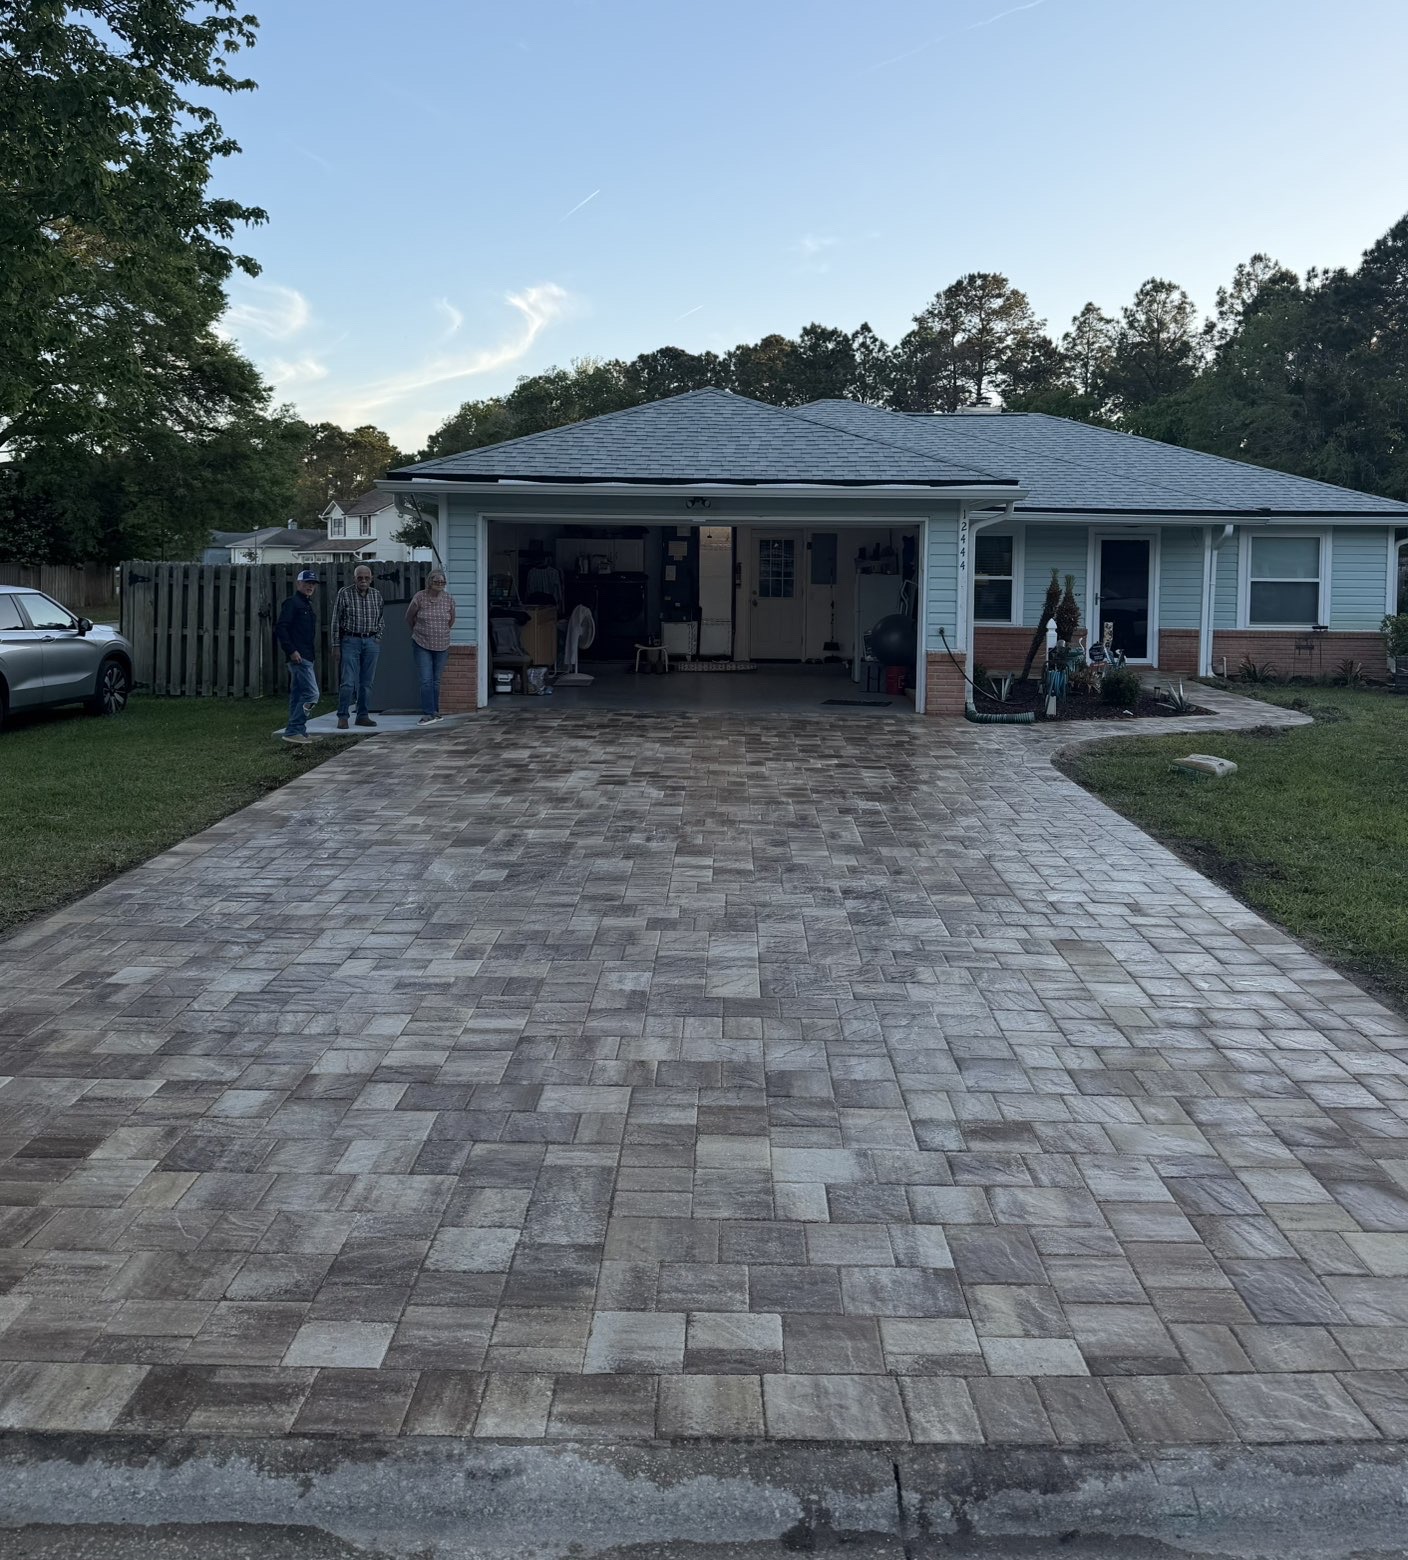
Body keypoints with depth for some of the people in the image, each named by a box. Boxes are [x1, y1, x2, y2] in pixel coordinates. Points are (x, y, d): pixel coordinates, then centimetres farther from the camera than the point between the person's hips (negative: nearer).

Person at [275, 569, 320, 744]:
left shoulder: (309, 606, 20)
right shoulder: (293, 603, -8)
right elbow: (280, 628, -16)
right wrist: (291, 651, -20)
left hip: (306, 657, 10)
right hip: (298, 657, -10)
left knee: (297, 695, 12)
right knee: (311, 693, -13)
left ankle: (298, 732, 16)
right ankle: (293, 731, -11)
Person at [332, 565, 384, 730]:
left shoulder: (376, 595, 7)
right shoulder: (344, 593, -4)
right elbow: (336, 621, -2)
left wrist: (378, 638, 7)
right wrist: (336, 645, -4)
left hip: (371, 642, 4)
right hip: (350, 641, -4)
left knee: (366, 682, 7)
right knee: (348, 682, -8)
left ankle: (363, 716, 15)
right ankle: (343, 717, -1)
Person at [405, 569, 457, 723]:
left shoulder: (449, 599, -2)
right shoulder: (419, 597, -10)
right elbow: (409, 617, 7)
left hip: (442, 646, 3)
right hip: (422, 645, -3)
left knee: (436, 680, 10)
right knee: (426, 680, -9)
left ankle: (435, 711, 20)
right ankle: (428, 714, -9)